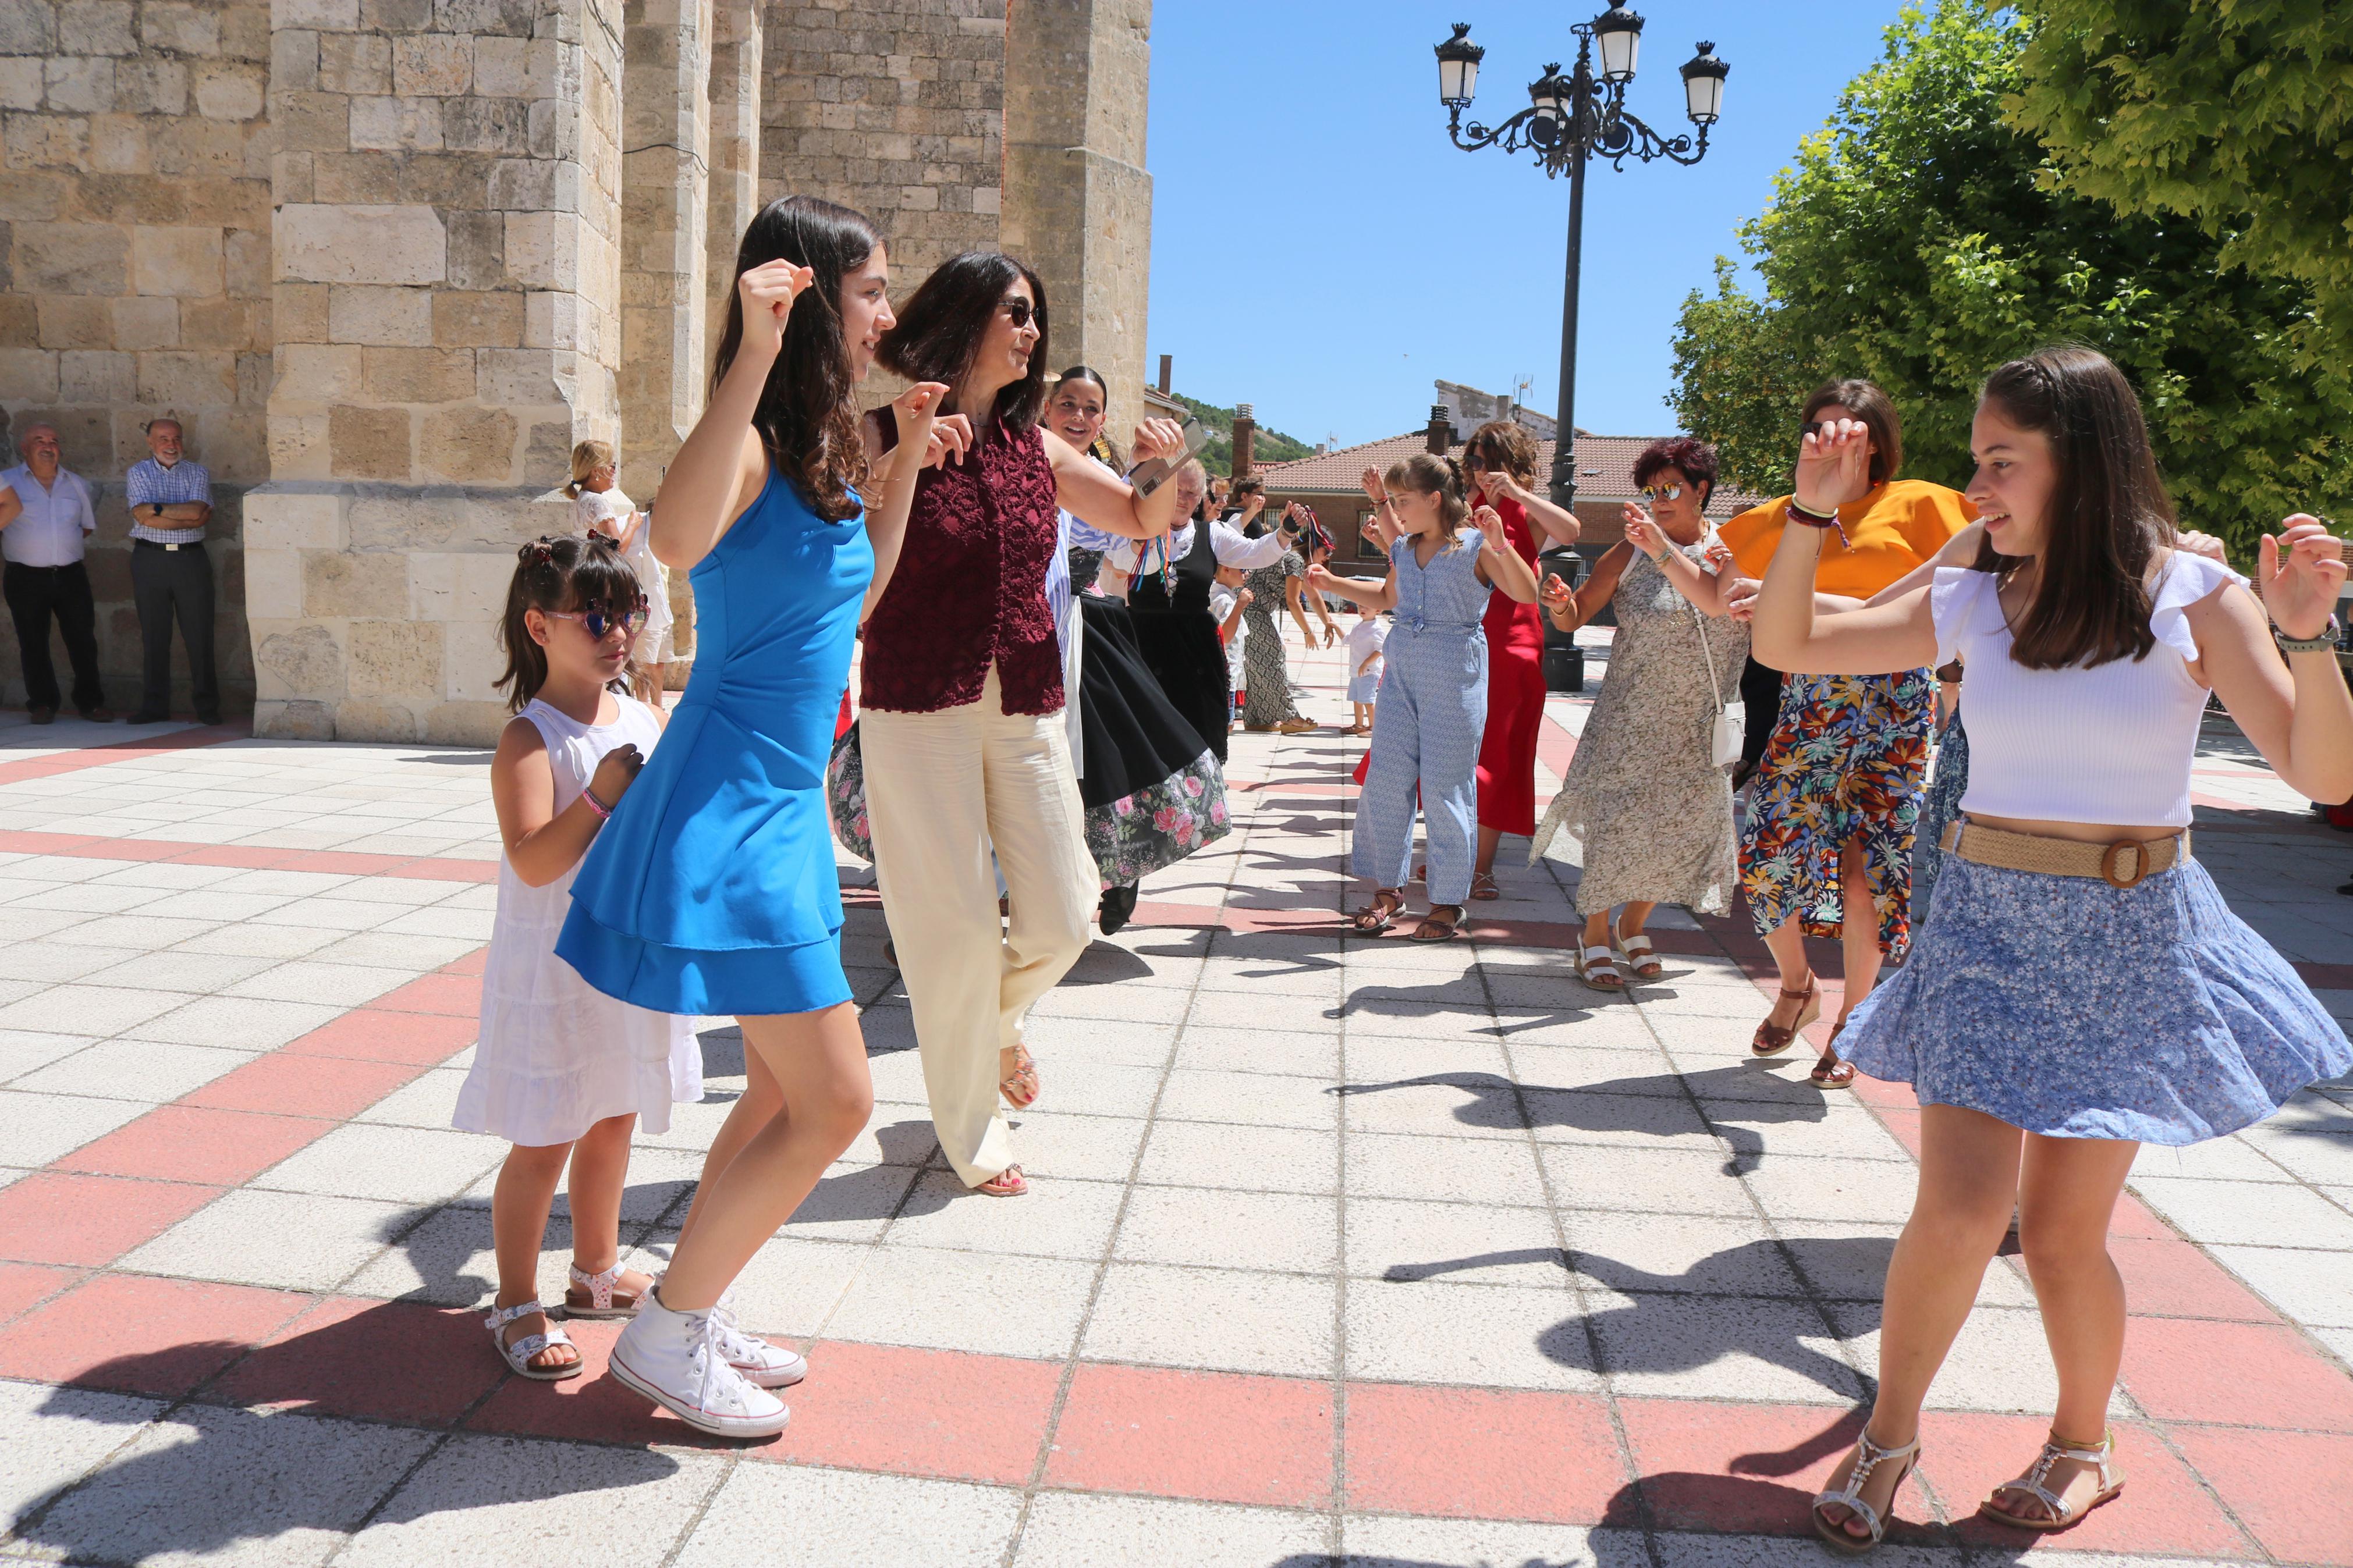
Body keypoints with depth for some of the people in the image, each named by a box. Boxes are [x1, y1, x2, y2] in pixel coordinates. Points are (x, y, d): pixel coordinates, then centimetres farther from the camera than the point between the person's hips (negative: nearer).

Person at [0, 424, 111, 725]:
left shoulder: (75, 483, 12)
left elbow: (88, 525, 19)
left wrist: (65, 542, 7)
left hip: (71, 575, 2)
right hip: (26, 578, -2)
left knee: (83, 639, 3)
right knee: (34, 643, 5)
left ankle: (91, 702, 11)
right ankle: (43, 704, 14)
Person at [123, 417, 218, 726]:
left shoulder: (198, 473, 7)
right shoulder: (138, 473, 6)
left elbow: (198, 511, -10)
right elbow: (142, 515, -9)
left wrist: (159, 509, -11)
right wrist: (186, 516, -11)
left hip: (191, 559, 0)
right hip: (150, 559, 0)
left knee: (199, 634, 0)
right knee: (154, 636, 4)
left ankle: (207, 706, 7)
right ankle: (154, 706, 11)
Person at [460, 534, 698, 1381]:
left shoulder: (647, 718, 5)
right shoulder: (530, 740, -16)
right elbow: (532, 862, -26)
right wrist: (605, 792, -30)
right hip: (553, 969, -7)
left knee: (613, 1121, 20)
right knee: (544, 1143, 1)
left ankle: (597, 1268, 37)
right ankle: (515, 1304, 17)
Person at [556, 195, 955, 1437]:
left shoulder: (821, 452, 12)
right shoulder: (751, 448, -15)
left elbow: (854, 594, 28)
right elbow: (677, 541, -38)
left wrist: (904, 464, 18)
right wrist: (756, 352, -39)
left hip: (785, 802, 10)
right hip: (729, 807, -10)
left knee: (784, 1093, 18)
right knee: (833, 1104, -6)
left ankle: (694, 1312, 32)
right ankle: (664, 1334, 10)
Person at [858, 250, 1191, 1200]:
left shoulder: (1035, 445, 9)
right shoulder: (891, 435, -6)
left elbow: (1145, 523, 17)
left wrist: (1169, 466, -5)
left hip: (1027, 708, 5)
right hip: (920, 709, -5)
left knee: (1063, 915, 3)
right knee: (956, 924, 1)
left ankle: (996, 1018, 38)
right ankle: (970, 1130, 22)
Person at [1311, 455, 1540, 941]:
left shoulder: (1474, 546, -6)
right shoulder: (1403, 549, 11)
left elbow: (1528, 595, -15)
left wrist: (1500, 545, -27)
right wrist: (1332, 583, 22)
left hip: (1455, 674, -6)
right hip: (1401, 667, 6)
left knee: (1444, 788, -1)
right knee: (1385, 779, 4)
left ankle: (1447, 901, 11)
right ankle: (1387, 889, 17)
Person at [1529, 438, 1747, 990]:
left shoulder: (1729, 549, 0)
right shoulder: (1631, 552, -4)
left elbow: (1717, 600, -22)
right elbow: (1575, 617, -6)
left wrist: (1662, 549, -31)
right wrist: (1561, 603, -28)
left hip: (1699, 727, 3)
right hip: (1630, 717, -2)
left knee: (1680, 826, 9)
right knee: (1617, 821, -3)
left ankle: (1631, 927, 29)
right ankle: (1595, 934, 14)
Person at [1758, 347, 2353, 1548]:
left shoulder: (2194, 596, -8)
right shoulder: (1972, 602, 1)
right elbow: (1784, 645, 5)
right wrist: (1813, 512, -6)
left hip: (2129, 939, -1)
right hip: (1985, 920, 2)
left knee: (2063, 1229, 6)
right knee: (1960, 1208, -7)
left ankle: (2083, 1448, 33)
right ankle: (1889, 1431, 17)